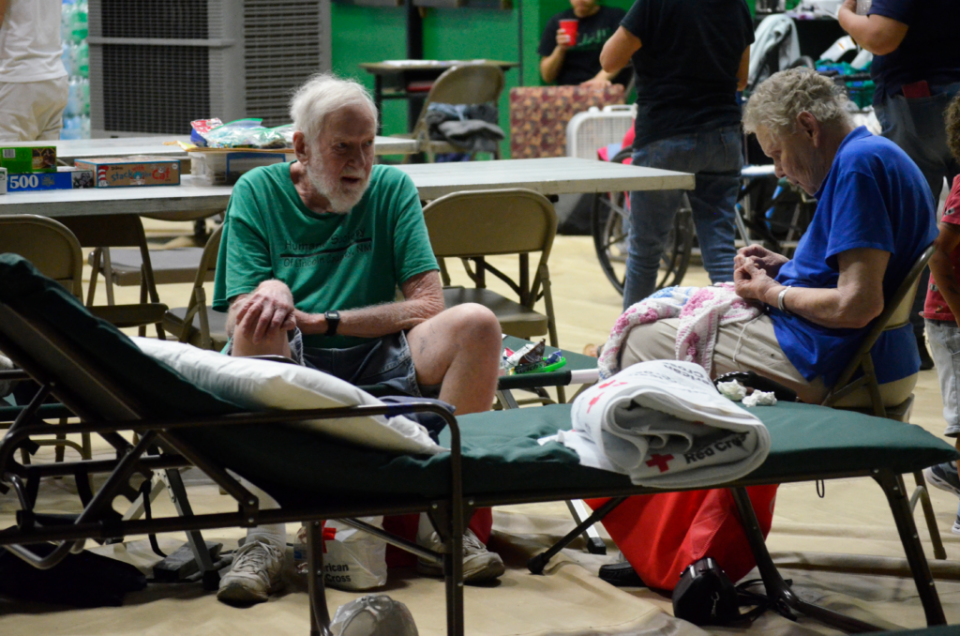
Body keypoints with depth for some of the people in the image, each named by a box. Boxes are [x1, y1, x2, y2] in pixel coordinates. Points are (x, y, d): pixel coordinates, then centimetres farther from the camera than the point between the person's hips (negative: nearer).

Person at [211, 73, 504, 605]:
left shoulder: (391, 188, 7)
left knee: (477, 325, -23)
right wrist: (271, 292, -30)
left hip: (377, 362, 2)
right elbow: (239, 322, -5)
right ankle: (265, 536, -35)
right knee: (259, 327, -35)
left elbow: (427, 305, -4)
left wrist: (318, 321, -13)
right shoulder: (258, 192, 4)